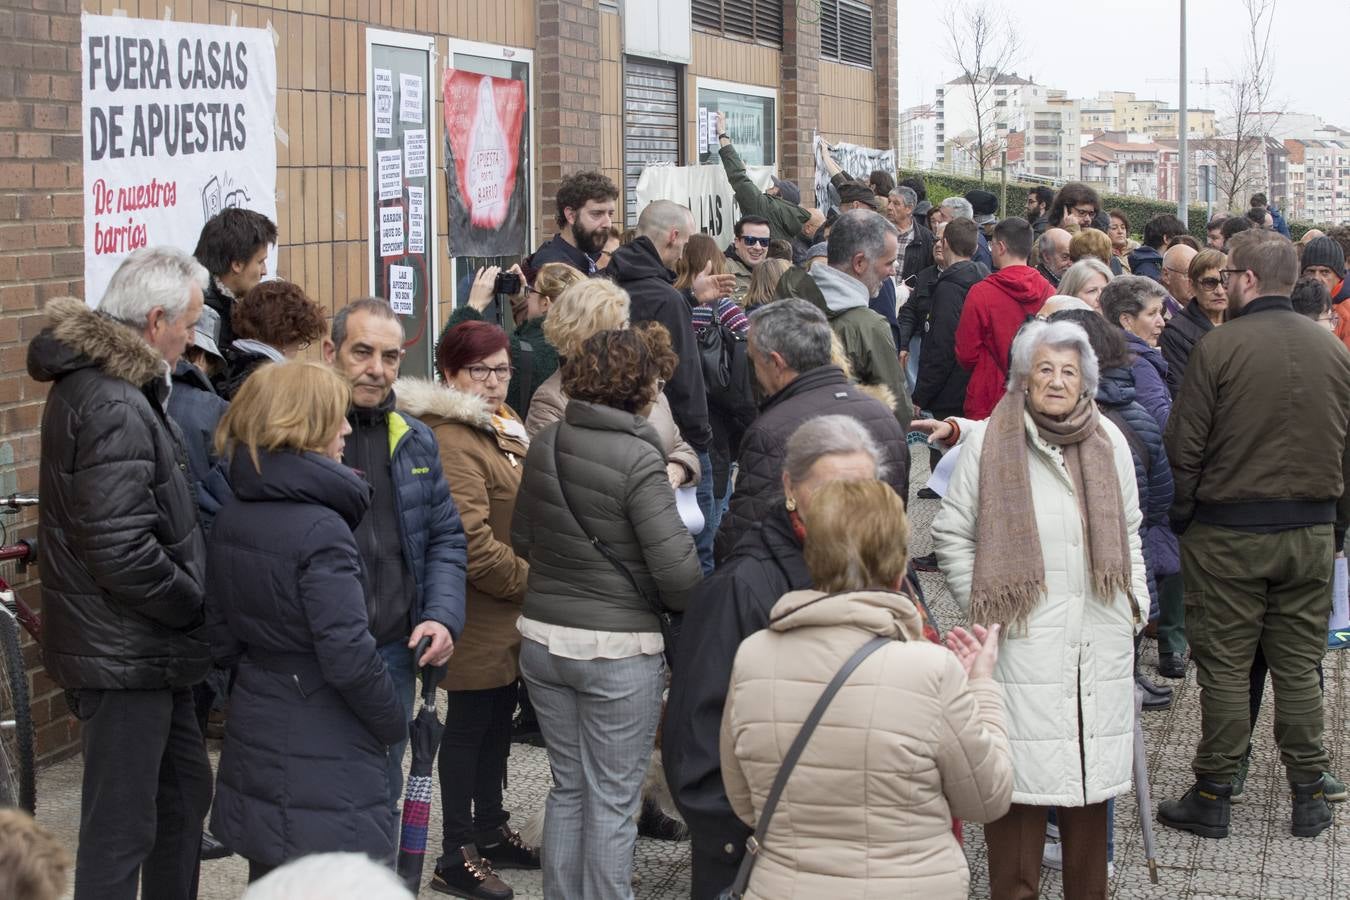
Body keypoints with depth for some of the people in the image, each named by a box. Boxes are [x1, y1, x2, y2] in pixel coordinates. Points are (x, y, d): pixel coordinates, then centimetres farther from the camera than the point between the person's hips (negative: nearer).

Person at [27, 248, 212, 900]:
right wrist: (196, 602, -14)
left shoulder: (89, 383, 10)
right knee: (122, 826, -2)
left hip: (145, 646, 11)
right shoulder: (114, 408, -22)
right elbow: (122, 549, -28)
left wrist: (189, 600, 9)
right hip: (124, 653, -11)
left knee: (184, 786, 23)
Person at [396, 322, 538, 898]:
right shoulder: (451, 440, -20)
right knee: (468, 726, 0)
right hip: (479, 617, -9)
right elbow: (470, 541, -26)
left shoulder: (505, 426, 13)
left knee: (498, 722, 19)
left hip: (511, 617, 9)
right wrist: (529, 582, -17)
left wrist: (535, 580, 12)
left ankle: (491, 830, 32)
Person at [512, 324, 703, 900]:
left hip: (543, 637, 6)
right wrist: (690, 608, 1)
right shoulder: (637, 459, -18)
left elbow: (522, 539, 12)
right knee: (612, 802, 5)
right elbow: (677, 570, -20)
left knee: (567, 789, 18)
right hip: (618, 650, -6)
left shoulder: (544, 443, 1)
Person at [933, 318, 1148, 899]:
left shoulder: (1109, 442, 9)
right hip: (1022, 639, -4)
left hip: (1101, 642, 4)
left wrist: (1136, 600, 13)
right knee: (1022, 774, -3)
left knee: (1093, 774, 9)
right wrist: (981, 605, -3)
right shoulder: (988, 442, -4)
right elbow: (951, 533, 1)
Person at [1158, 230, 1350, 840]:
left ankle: (1213, 797, 11)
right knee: (1299, 664, 12)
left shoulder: (1218, 348, -13)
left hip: (1229, 532, -4)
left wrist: (1181, 517, 4)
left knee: (1223, 667, 4)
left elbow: (1184, 446, -10)